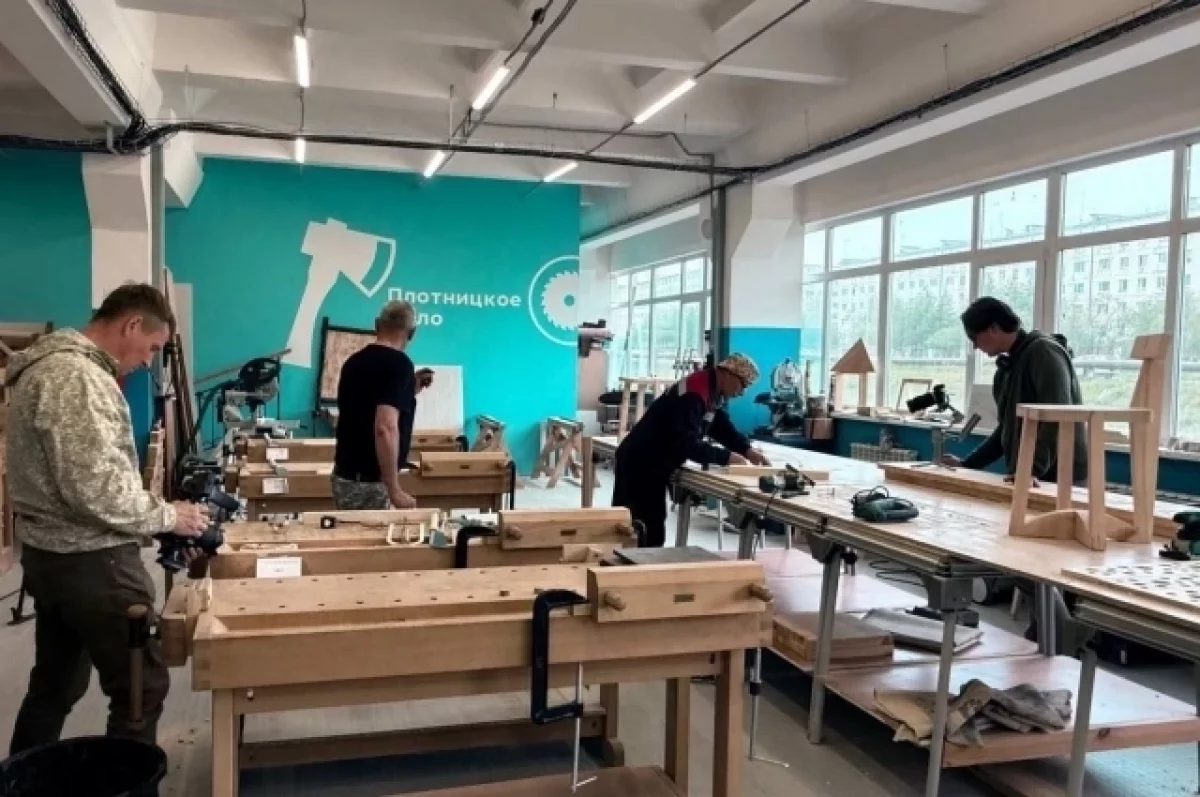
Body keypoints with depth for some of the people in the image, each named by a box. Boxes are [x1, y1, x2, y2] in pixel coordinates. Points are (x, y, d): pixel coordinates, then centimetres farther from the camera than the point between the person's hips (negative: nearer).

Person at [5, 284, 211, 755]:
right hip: (90, 560, -11)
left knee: (56, 686, 20)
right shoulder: (77, 376, -20)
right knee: (142, 685, 0)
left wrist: (152, 511, 11)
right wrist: (167, 516, -13)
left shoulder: (53, 365, 14)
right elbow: (93, 486, -26)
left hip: (52, 554, 11)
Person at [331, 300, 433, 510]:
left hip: (345, 476, 9)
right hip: (369, 482, -8)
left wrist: (411, 389, 23)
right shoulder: (399, 364, -16)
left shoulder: (354, 361, 10)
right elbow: (385, 428, -29)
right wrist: (394, 489, -26)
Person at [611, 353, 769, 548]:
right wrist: (725, 457, -23)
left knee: (653, 528, 13)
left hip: (653, 465, 10)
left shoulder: (711, 390, 6)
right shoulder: (693, 394, -25)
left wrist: (746, 449, 2)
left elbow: (722, 426, 16)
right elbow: (687, 444, -30)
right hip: (640, 464, -10)